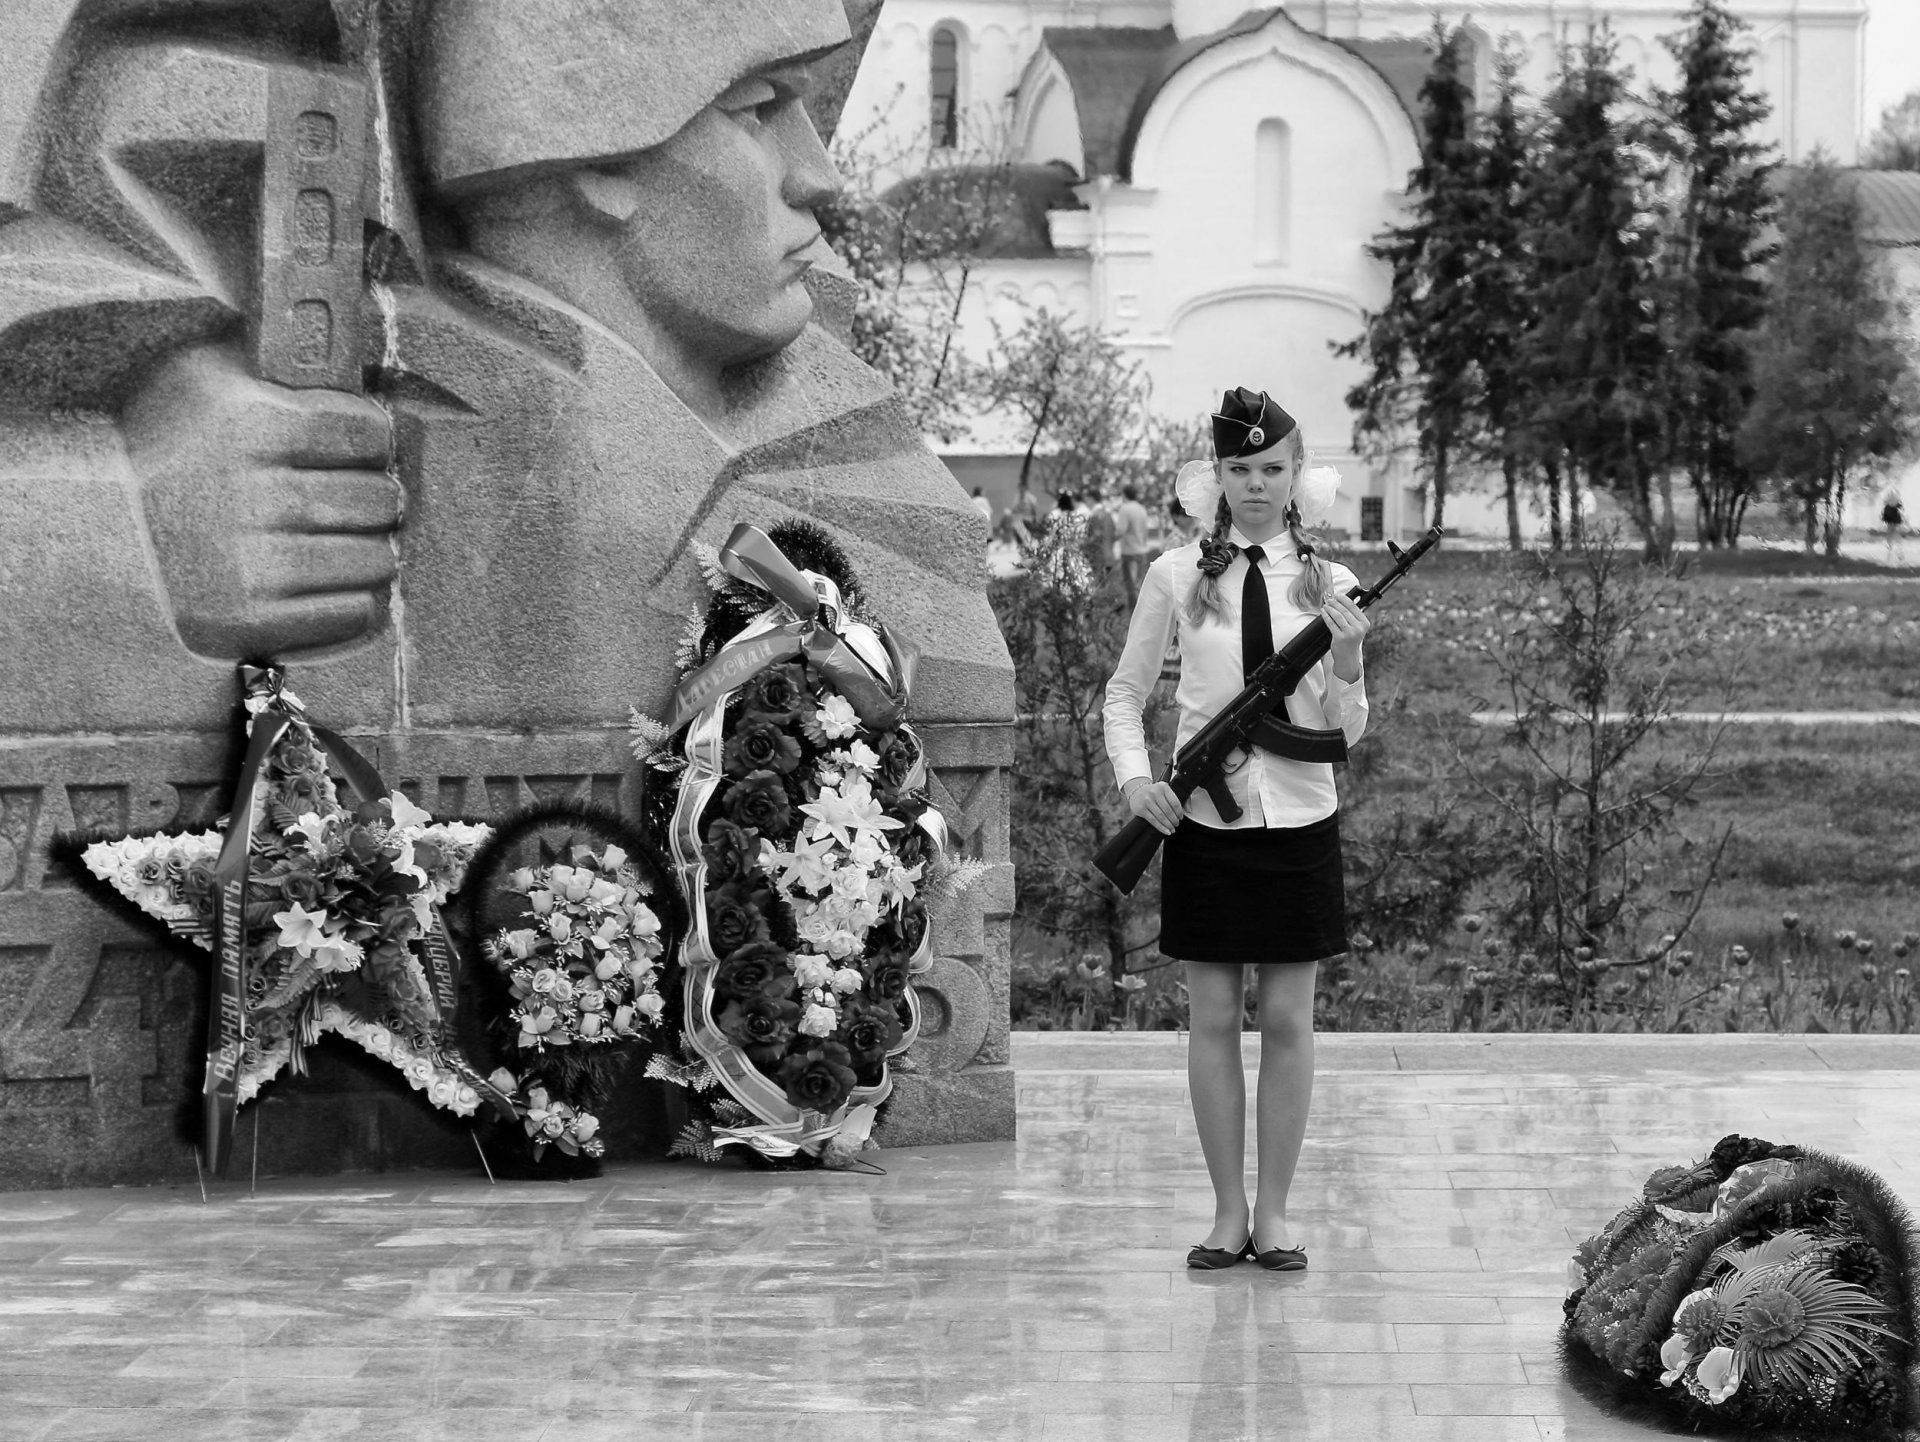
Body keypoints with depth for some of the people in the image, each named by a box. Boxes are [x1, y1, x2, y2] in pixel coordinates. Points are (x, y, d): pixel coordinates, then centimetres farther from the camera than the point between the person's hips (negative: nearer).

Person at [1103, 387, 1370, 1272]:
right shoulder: (1176, 577, 0)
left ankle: (1273, 1211, 12)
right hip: (1203, 822, 0)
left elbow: (1346, 734, 3)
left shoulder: (1328, 585, 2)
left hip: (1299, 819, 0)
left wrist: (1347, 663, -15)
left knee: (1288, 1018, 3)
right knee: (1213, 1017, 3)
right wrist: (1134, 775, -6)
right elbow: (1124, 693, 10)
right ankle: (1227, 1212, 12)